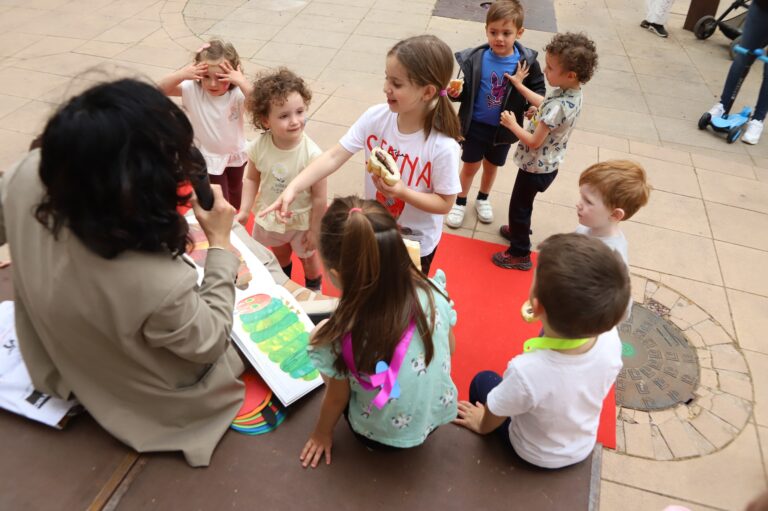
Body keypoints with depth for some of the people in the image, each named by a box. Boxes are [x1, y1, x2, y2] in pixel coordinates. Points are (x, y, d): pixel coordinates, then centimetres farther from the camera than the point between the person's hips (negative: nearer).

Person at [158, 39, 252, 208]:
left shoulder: (236, 93, -25)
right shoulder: (193, 89, -20)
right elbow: (161, 90, -24)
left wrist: (242, 82, -50)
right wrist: (182, 74, -39)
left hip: (236, 154, 2)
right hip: (209, 157, -1)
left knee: (235, 192, 29)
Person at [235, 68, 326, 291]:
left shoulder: (311, 154, -34)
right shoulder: (259, 147, -24)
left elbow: (319, 197, -24)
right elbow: (252, 179, -6)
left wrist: (314, 229, -15)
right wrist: (244, 211, -11)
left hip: (301, 219, -4)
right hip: (271, 216, 4)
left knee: (308, 256, 24)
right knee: (280, 252, 33)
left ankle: (314, 289, 56)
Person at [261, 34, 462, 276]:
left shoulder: (442, 146, -30)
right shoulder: (375, 117, -19)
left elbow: (445, 203, -20)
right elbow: (334, 157, -19)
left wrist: (402, 192, -35)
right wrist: (293, 187, -30)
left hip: (416, 243, -4)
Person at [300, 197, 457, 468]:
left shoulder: (337, 338, -34)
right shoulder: (433, 292, -25)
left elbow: (337, 398, -15)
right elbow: (450, 348, -6)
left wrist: (322, 432, 7)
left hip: (382, 437, -3)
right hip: (438, 416, 3)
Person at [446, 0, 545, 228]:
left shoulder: (527, 61, -15)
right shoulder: (474, 58, -17)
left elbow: (538, 88, -2)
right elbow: (465, 90, -8)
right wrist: (455, 92, -30)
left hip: (503, 129, 2)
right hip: (475, 125, -1)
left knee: (492, 166, 22)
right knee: (470, 166, 12)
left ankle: (483, 199, 47)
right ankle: (460, 202, 36)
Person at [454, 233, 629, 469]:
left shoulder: (526, 372, -45)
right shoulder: (610, 340, -32)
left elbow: (491, 420, -20)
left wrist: (481, 424, 1)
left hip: (535, 456, -4)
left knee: (483, 380, 18)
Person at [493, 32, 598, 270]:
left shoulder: (559, 106, -34)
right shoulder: (571, 92, -6)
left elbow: (534, 141, -28)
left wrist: (512, 125, -13)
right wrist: (519, 85, 15)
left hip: (536, 166, -9)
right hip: (545, 163, 9)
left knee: (519, 206, 8)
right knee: (523, 204, 29)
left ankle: (520, 254, 24)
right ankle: (519, 231, 51)